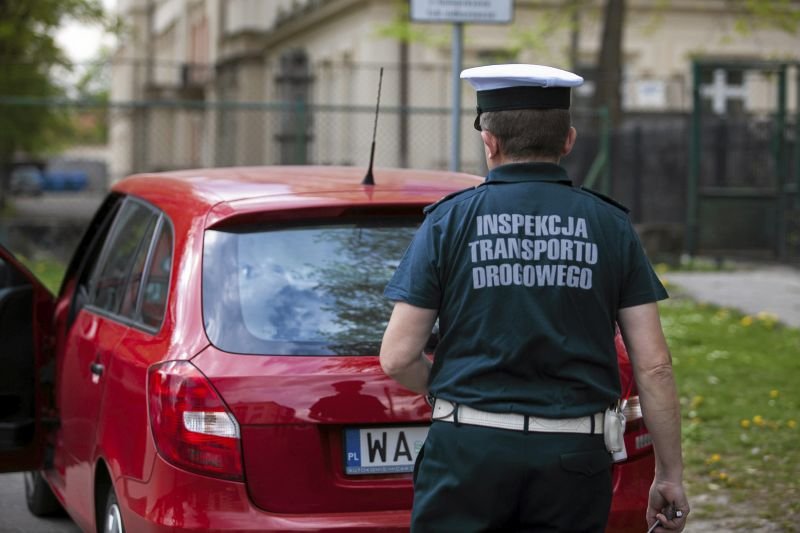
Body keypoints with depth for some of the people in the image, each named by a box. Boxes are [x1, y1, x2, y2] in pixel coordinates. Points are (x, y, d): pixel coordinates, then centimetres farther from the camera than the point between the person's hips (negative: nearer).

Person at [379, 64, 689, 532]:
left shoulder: (449, 221, 0)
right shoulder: (610, 226, 4)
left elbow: (398, 358, -2)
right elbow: (653, 366, 0)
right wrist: (670, 475, 8)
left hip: (470, 445, -1)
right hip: (573, 459, 2)